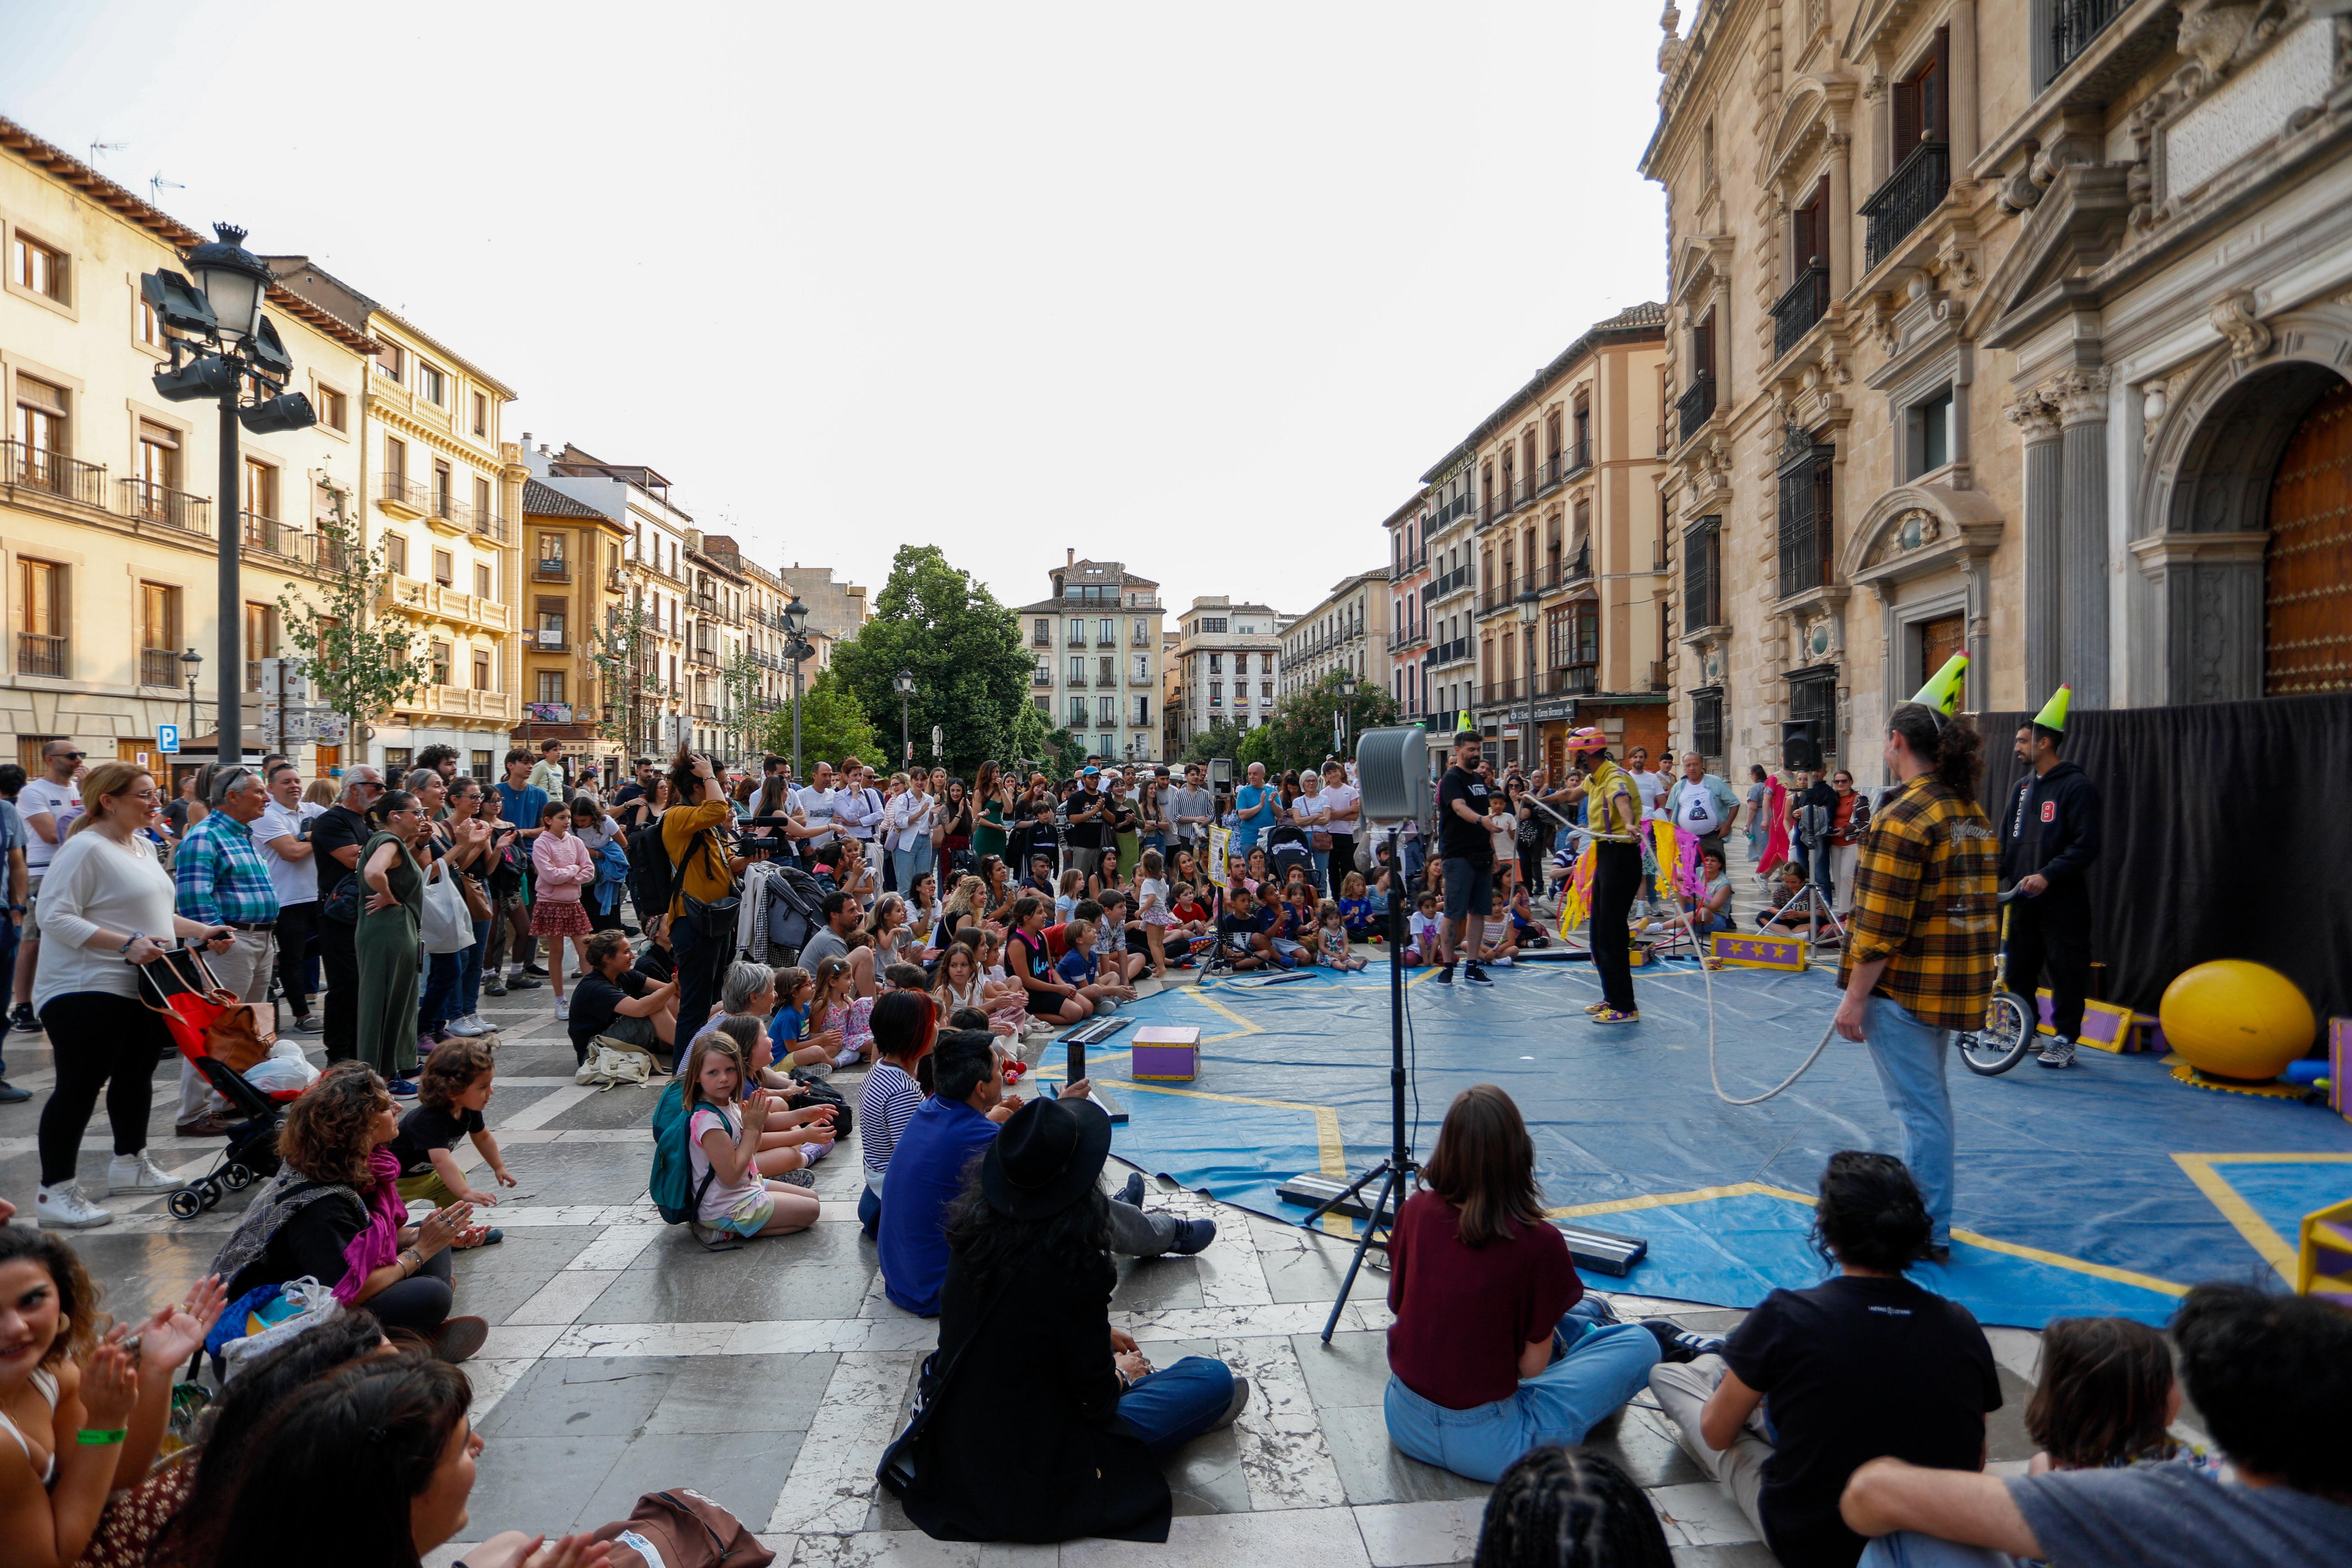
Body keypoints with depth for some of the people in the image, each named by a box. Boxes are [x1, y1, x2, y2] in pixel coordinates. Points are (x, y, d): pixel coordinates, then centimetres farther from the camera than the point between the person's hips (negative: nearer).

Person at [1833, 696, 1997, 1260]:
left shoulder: (1904, 816, -19)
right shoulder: (1971, 811, 10)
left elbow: (1882, 925, -22)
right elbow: (1967, 904, 17)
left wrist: (1855, 997, -16)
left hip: (1907, 984, -9)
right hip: (1958, 982, 10)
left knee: (1919, 1107, 1)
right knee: (1929, 1100, 21)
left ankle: (1929, 1233, 12)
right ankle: (1928, 1216, 36)